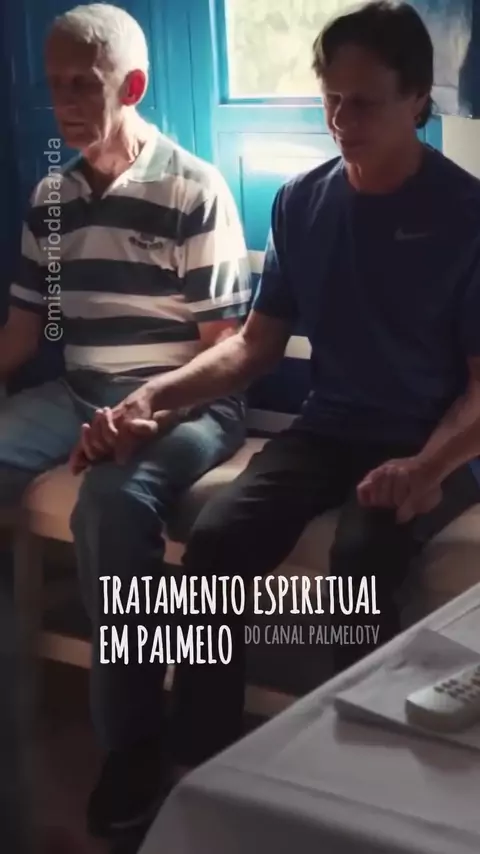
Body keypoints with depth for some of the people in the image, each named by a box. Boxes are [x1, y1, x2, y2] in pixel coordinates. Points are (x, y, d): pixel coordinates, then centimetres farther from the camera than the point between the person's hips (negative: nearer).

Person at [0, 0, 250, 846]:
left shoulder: (194, 191, -8)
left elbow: (223, 347, -9)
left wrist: (143, 417, -22)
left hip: (185, 404, -6)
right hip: (78, 394, 6)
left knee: (112, 503, -36)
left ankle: (130, 737, -21)